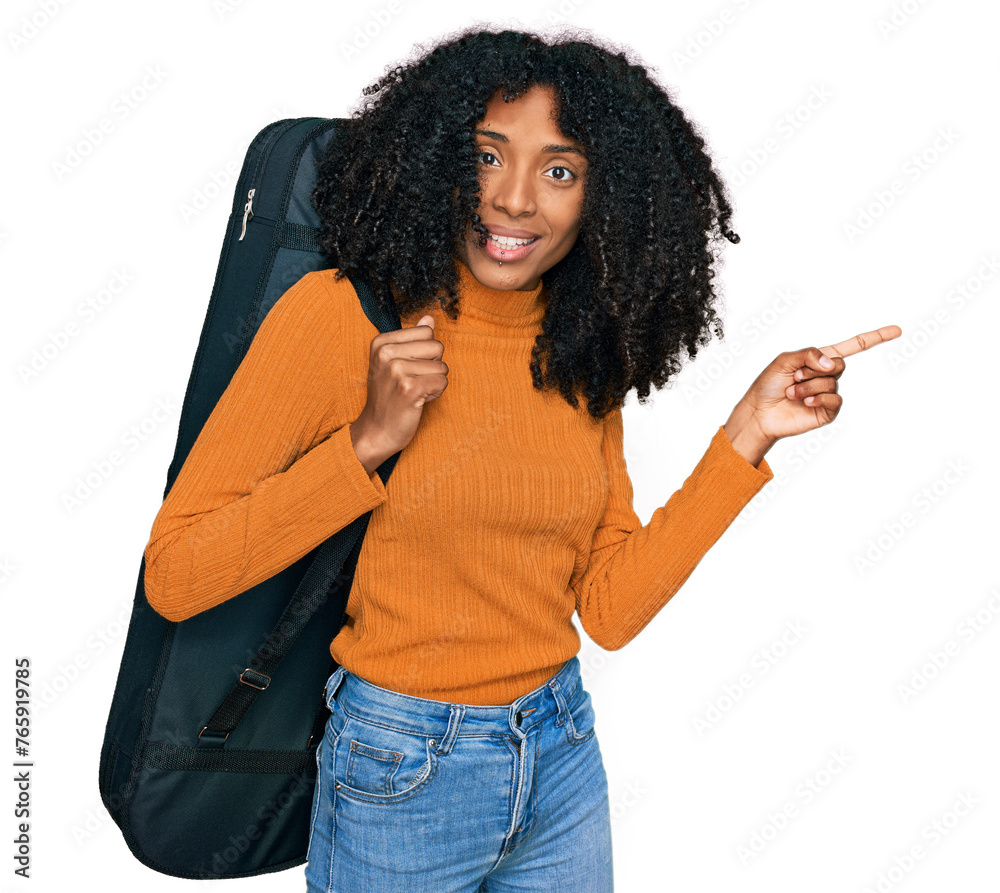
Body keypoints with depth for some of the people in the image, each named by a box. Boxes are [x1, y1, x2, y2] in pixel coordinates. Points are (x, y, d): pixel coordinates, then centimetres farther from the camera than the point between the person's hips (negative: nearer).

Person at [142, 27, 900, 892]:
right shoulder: (340, 315, -15)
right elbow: (174, 575, -16)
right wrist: (367, 441, -25)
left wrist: (746, 437, -6)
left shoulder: (583, 355, 0)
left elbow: (610, 608, -1)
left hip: (565, 756, 5)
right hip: (400, 781, -4)